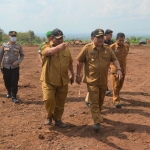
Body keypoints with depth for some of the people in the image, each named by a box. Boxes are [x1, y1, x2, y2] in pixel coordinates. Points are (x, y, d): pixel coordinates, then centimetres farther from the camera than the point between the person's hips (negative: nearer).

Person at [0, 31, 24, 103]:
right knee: (7, 82, 12)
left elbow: (22, 55, 6)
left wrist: (18, 61, -11)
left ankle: (13, 96, 4)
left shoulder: (19, 46, 0)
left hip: (15, 67, -1)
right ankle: (9, 92, 38)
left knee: (14, 82, -4)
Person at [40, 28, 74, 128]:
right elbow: (49, 52, -34)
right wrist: (58, 47, -52)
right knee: (49, 99, -15)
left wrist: (72, 74, 23)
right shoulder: (46, 47, -7)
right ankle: (49, 116, 15)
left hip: (63, 81, 4)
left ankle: (58, 119, 30)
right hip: (49, 80, -4)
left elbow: (70, 62, 20)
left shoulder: (66, 49, 8)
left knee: (60, 102, 11)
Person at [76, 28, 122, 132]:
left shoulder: (107, 49, 4)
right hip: (92, 80, -4)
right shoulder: (87, 48, -7)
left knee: (100, 100, 18)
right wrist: (78, 75, -2)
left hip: (103, 81, 4)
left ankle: (97, 115, 41)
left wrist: (119, 69, -9)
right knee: (94, 101, -7)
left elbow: (114, 59, 8)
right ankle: (97, 122, -6)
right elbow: (80, 62, -2)